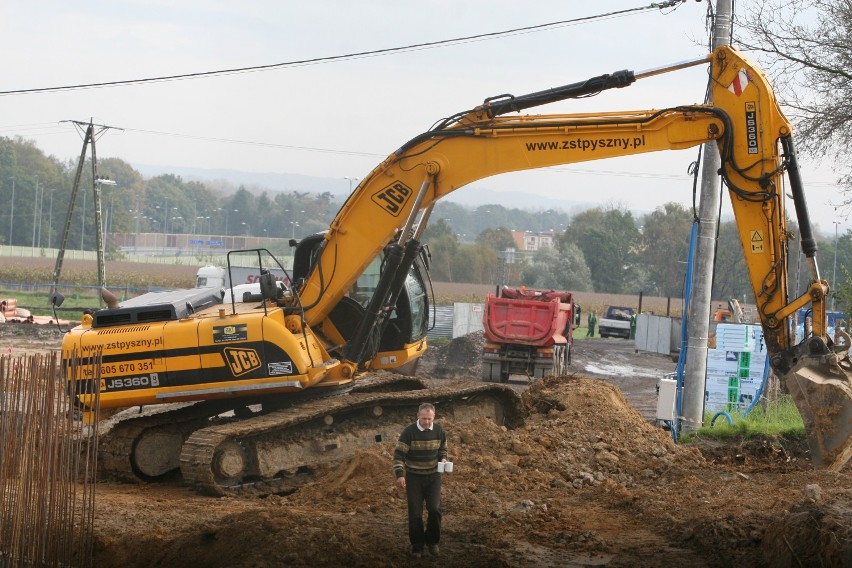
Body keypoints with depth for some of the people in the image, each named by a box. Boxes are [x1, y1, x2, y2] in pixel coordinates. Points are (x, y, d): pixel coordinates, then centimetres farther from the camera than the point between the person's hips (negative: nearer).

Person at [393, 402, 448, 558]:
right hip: (414, 477, -2)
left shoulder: (439, 431, -6)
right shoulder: (409, 431, -17)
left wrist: (443, 460, -11)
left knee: (435, 509, -10)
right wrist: (399, 475, -30)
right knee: (415, 513, 0)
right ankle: (417, 545, 16)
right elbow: (399, 454, -17)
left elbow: (442, 449, 11)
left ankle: (432, 541, 12)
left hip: (433, 476, 2)